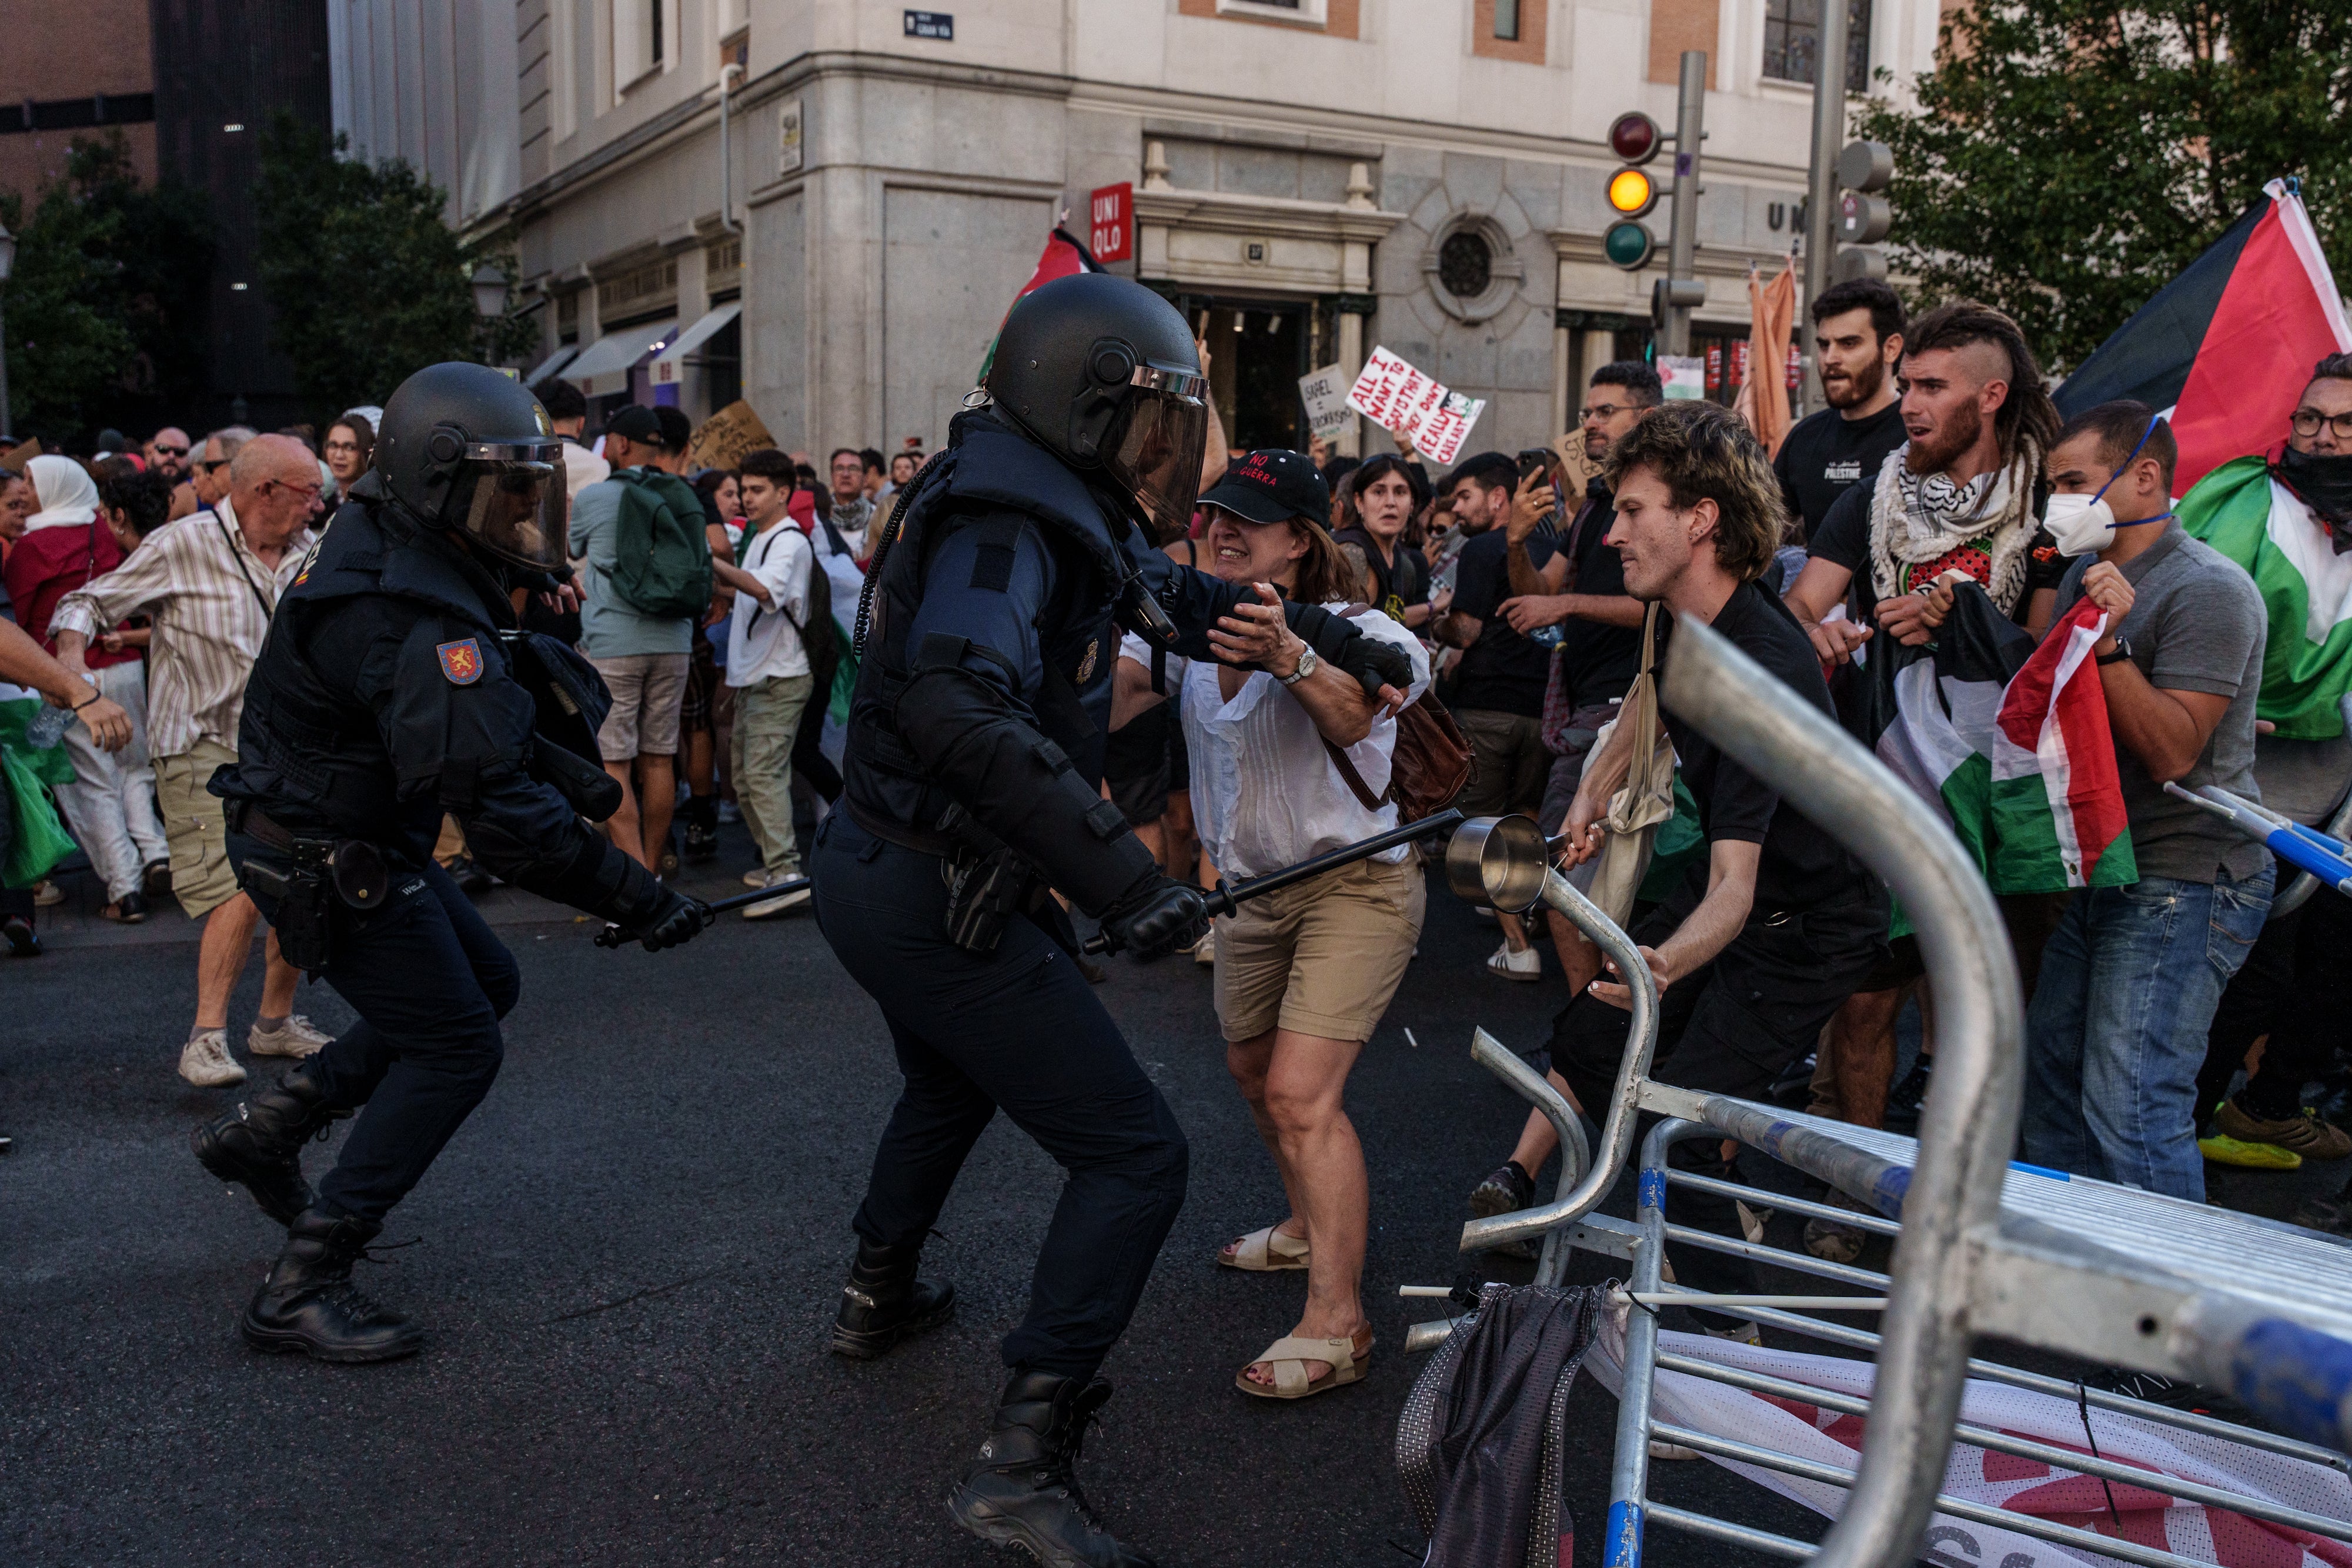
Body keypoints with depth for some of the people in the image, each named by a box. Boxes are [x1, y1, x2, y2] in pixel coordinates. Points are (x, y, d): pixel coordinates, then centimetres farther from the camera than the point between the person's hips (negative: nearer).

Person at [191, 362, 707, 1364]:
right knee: (453, 1046, -4)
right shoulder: (417, 624, -31)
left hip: (364, 840, 10)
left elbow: (484, 718, 12)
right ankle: (300, 1290, 3)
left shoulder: (395, 549, 2)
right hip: (325, 861, -10)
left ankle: (263, 1129, 26)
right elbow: (501, 813, -34)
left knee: (482, 985, 19)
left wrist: (559, 763, 0)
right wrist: (635, 900, -30)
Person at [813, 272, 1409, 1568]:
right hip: (940, 900, -11)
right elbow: (960, 709, -39)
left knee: (951, 1083, 36)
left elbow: (1181, 600, 22)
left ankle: (878, 1294, 56)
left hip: (876, 870, 11)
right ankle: (1022, 1460, -8)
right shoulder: (1003, 526, -22)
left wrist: (1344, 644, 15)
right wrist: (1120, 876, -42)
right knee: (1132, 1157, -8)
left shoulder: (1064, 514, 8)